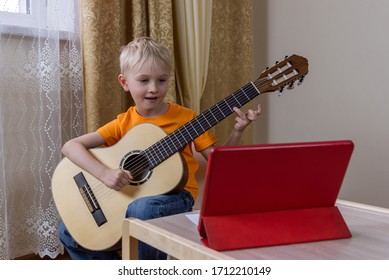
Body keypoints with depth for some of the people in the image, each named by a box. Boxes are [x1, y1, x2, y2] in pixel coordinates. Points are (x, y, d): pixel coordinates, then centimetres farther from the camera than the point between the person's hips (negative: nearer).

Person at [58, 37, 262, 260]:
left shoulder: (186, 117, -2)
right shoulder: (124, 123, 1)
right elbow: (71, 146, -7)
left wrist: (237, 131, -17)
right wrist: (104, 173, -23)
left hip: (176, 197, -3)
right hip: (130, 199, 4)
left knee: (143, 208, -37)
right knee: (69, 232, -4)